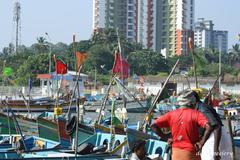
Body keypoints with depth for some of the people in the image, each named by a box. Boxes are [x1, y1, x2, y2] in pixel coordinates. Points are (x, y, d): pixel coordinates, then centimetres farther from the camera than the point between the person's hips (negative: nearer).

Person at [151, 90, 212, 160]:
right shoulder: (196, 114, -8)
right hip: (190, 153, -3)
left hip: (176, 152, 3)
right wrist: (201, 143, -12)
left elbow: (154, 126, -3)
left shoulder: (172, 114, 2)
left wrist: (165, 138, 4)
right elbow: (209, 127, -23)